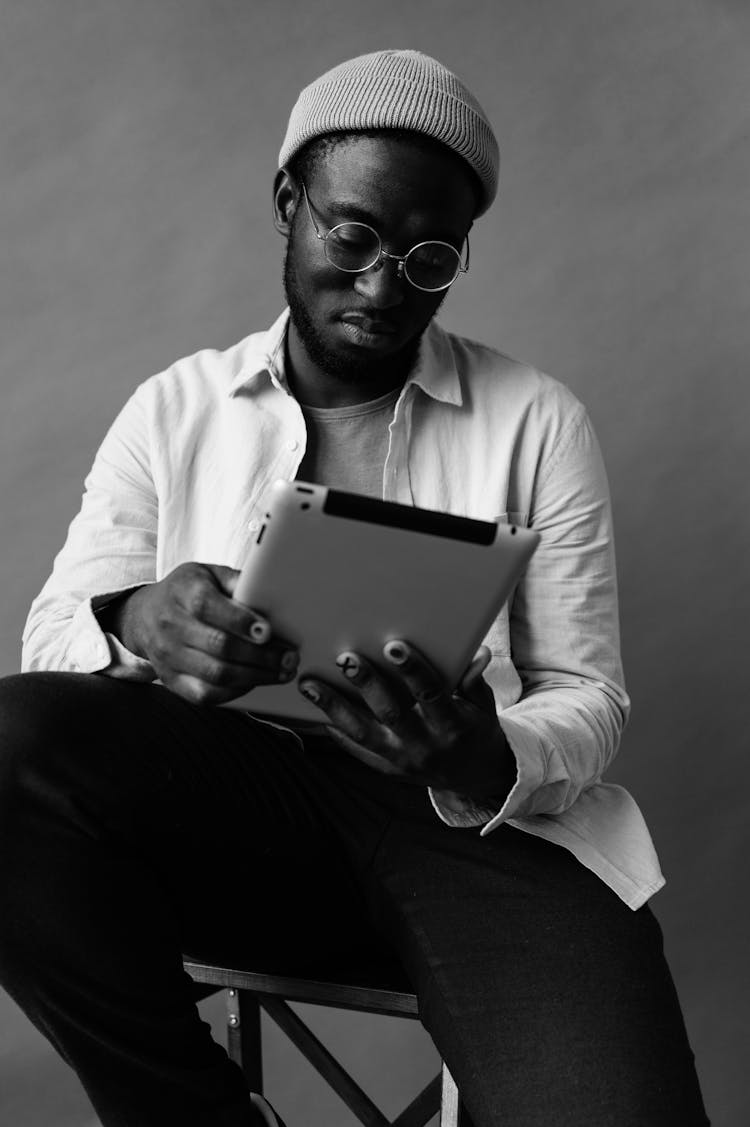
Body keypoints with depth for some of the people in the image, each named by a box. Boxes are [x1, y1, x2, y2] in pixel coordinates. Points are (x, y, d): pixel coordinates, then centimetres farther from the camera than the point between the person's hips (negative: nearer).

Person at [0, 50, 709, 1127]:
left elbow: (585, 696, 4)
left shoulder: (541, 423, 7)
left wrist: (489, 764, -21)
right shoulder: (174, 409, 11)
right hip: (234, 793, 3)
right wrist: (134, 627, -21)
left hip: (486, 817, -2)